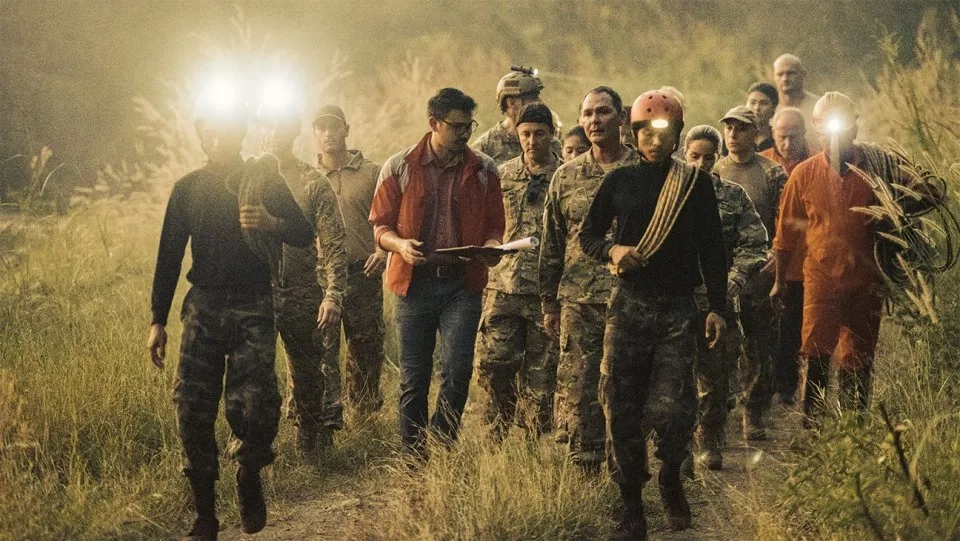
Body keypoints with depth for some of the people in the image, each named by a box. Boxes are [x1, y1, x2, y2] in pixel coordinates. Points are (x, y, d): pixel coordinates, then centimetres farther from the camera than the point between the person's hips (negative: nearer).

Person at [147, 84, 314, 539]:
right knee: (192, 408, -6)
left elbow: (306, 235, 1)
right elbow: (169, 257, 10)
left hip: (253, 308, -2)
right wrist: (158, 320, 6)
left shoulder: (265, 181, 4)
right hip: (202, 308, 2)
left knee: (255, 406, -15)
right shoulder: (187, 189, 9)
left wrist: (273, 224, -21)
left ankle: (249, 476, 17)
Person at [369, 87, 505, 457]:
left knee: (457, 372, -9)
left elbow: (494, 225, 13)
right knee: (414, 378, 6)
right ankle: (413, 458, 17)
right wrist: (400, 245, -16)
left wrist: (491, 246, -10)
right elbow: (380, 224, 5)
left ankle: (443, 447, 10)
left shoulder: (483, 170, 6)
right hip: (414, 283, 0)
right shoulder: (399, 167, 1)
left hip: (463, 284, 1)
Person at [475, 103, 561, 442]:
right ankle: (498, 429, 17)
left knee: (541, 375, 4)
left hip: (546, 291, -2)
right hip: (503, 286, 2)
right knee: (492, 362, -4)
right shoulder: (503, 175, 8)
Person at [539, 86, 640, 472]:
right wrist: (549, 304, 10)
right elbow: (551, 246, 12)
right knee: (577, 392, 2)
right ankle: (584, 474, 11)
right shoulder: (566, 177, 9)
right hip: (578, 303, 2)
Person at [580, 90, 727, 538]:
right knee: (622, 410, 0)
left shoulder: (696, 183, 5)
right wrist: (612, 250, -10)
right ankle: (630, 500, 13)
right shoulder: (619, 181, 7)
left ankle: (670, 478, 20)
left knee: (671, 409, -9)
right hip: (628, 305, 1)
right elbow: (587, 235, 12)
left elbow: (711, 249, 5)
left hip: (677, 310, -1)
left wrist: (717, 307, 1)